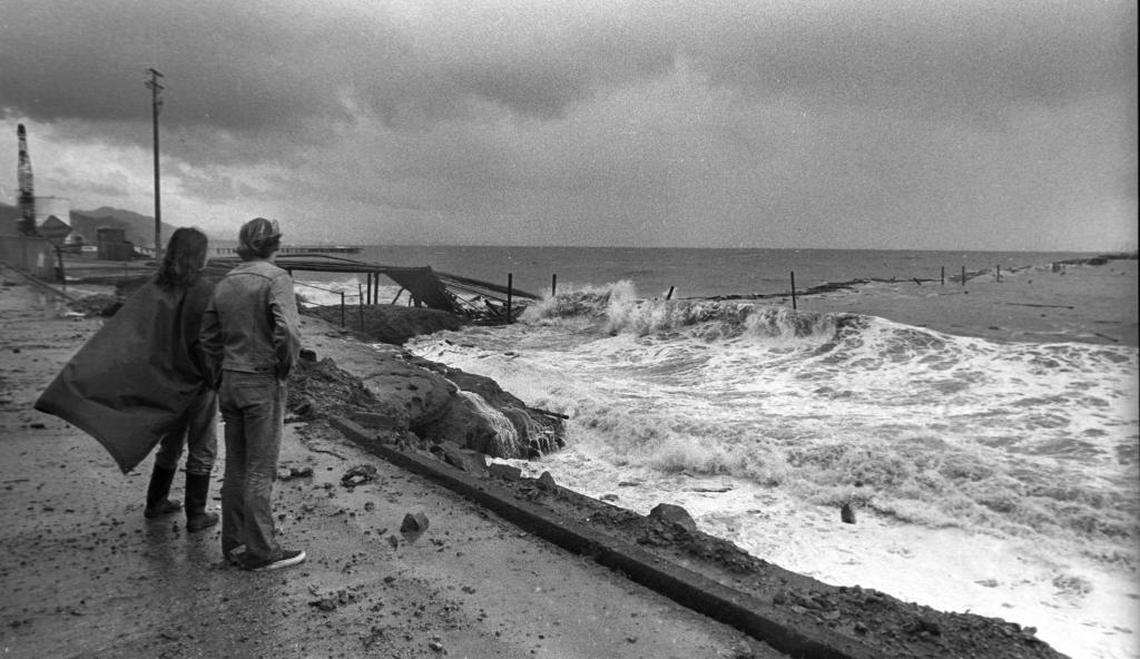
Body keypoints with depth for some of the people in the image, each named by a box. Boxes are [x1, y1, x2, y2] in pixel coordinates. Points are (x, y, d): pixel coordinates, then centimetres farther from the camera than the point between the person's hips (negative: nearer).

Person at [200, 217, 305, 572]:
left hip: (230, 382, 7)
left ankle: (234, 544, 25)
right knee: (260, 470, 1)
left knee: (236, 467, 15)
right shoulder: (276, 278, -12)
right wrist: (285, 368, -8)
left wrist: (218, 382, 18)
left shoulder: (224, 284, 9)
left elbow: (209, 338, 12)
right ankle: (259, 551, 10)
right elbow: (288, 332, -25)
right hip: (263, 383, -7)